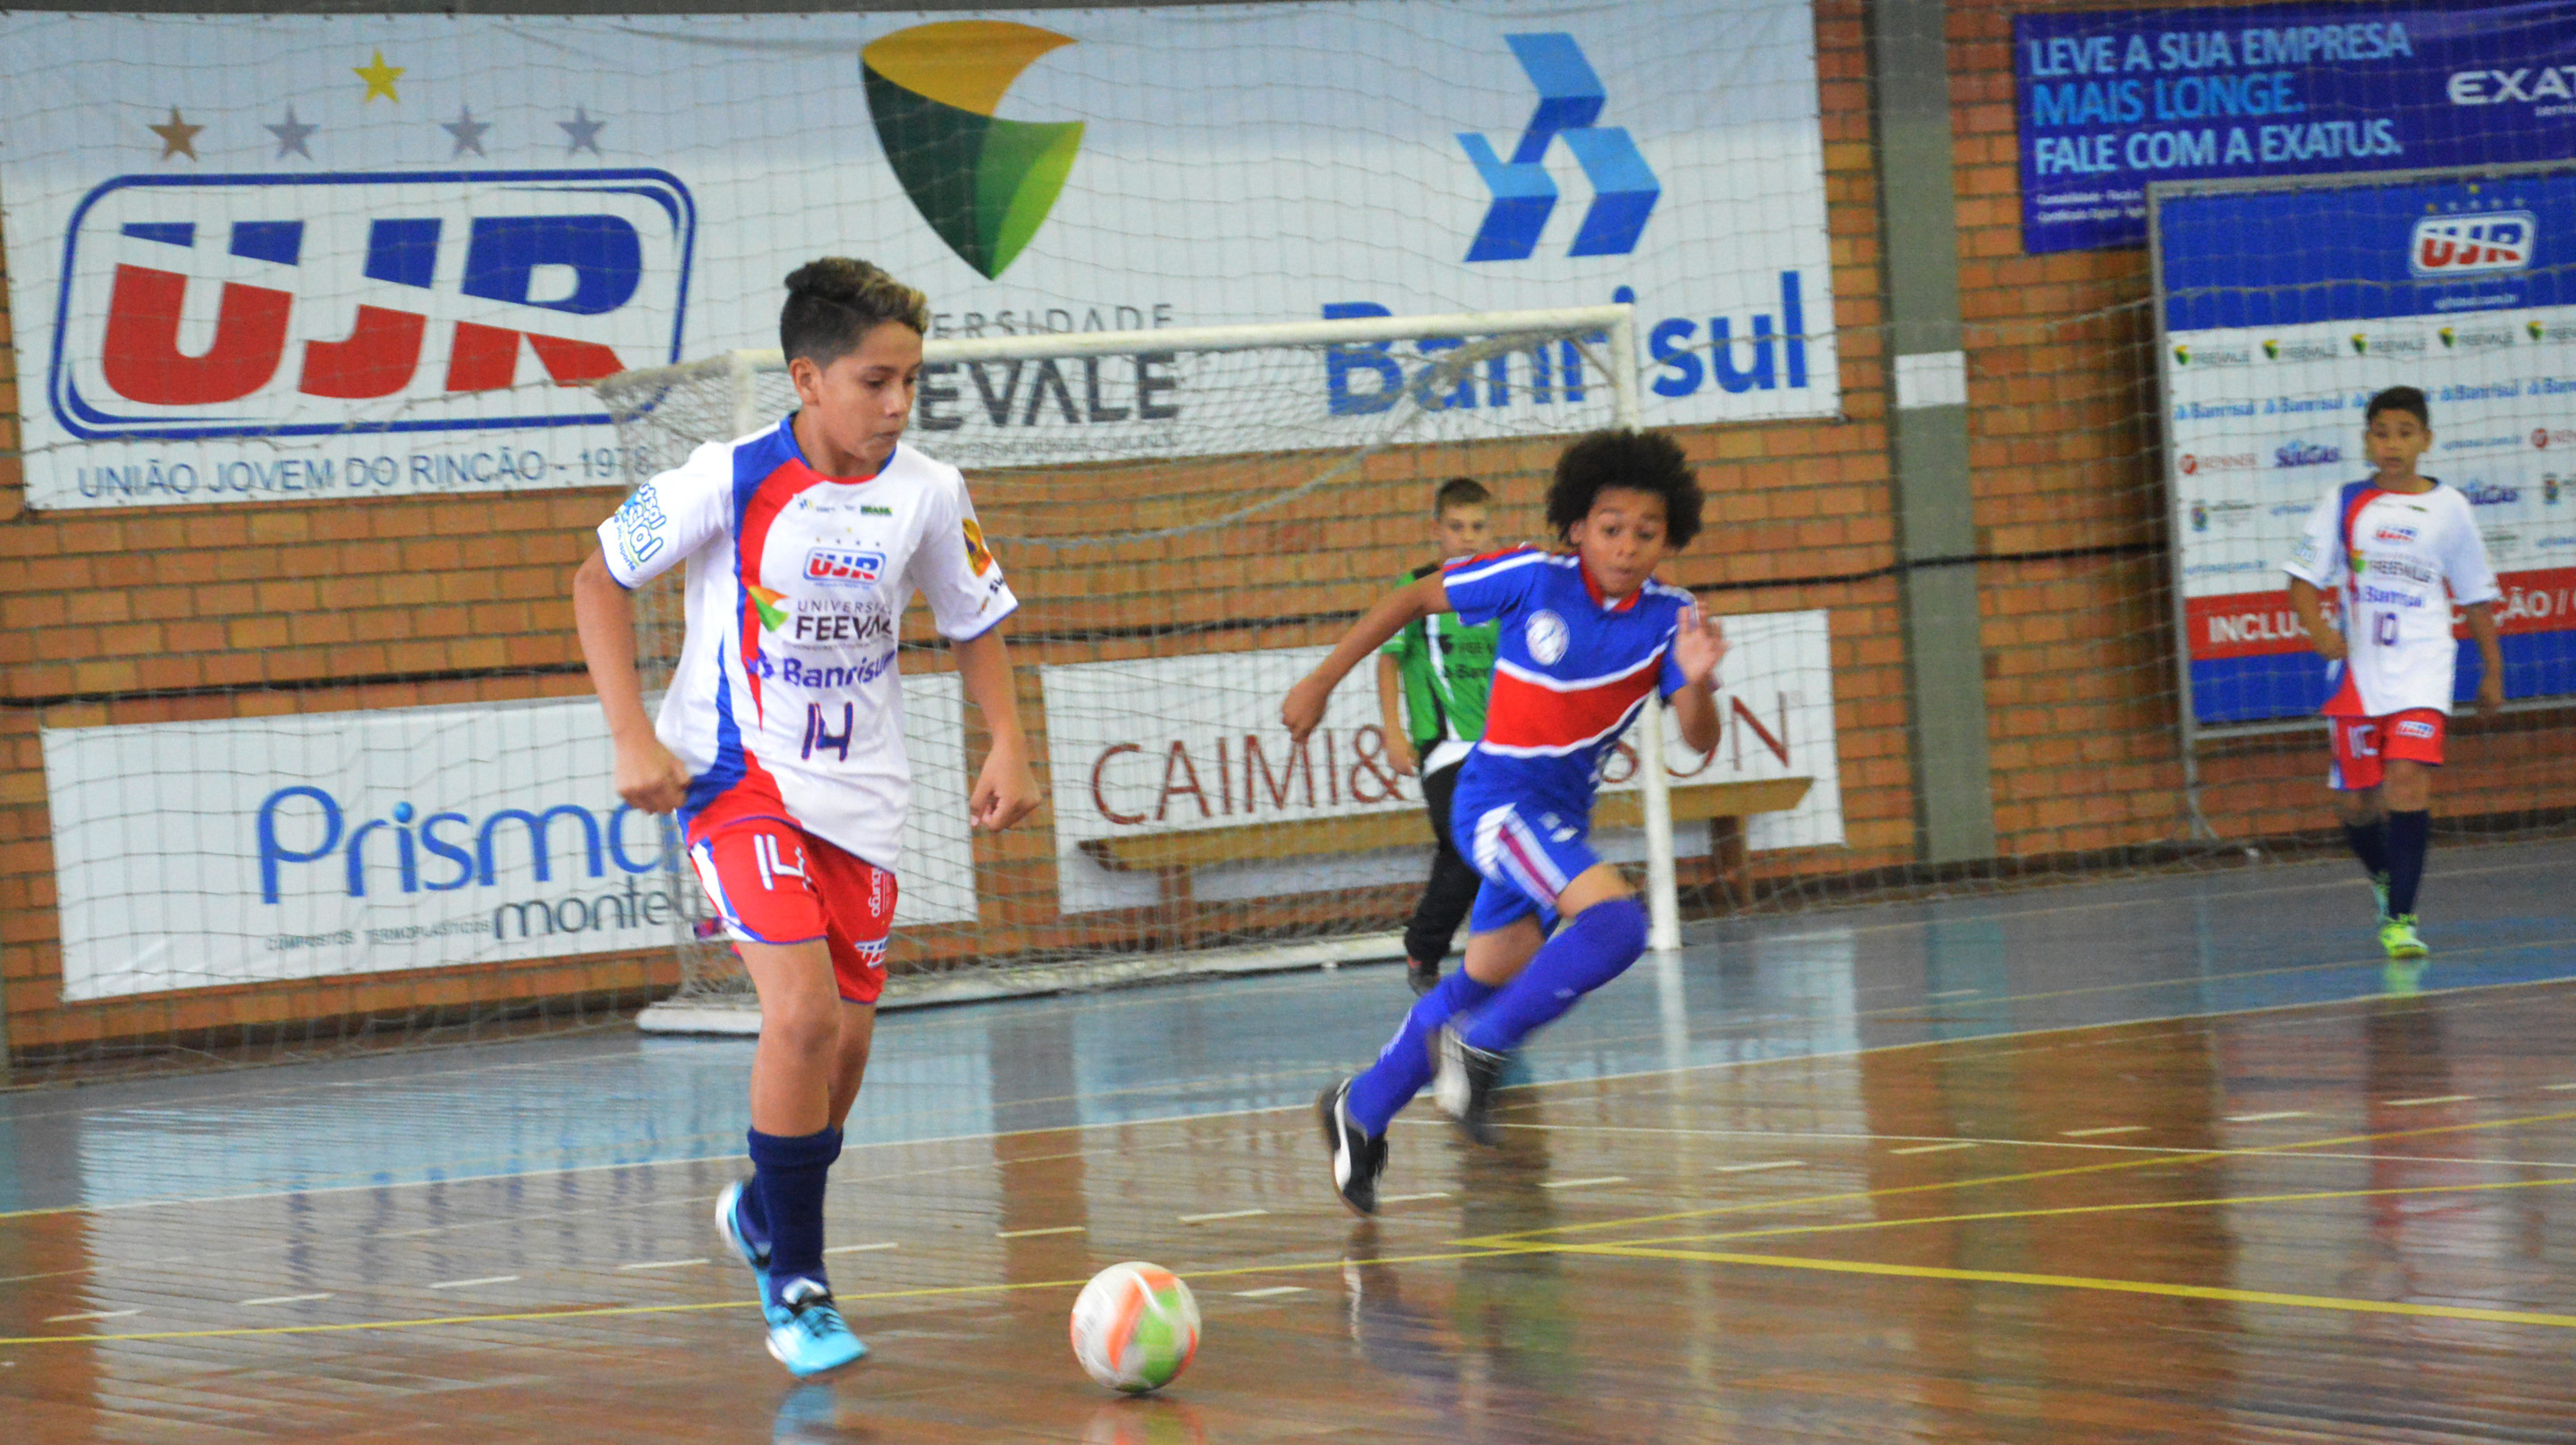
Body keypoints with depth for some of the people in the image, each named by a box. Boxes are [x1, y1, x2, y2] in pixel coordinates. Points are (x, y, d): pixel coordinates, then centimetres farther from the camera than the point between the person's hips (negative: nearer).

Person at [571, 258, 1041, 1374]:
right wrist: (634, 739, -12)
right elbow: (599, 583, -4)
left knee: (846, 1041, 8)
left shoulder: (926, 495, -5)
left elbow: (975, 624, 11)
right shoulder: (727, 481, -15)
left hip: (859, 792, 5)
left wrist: (1007, 745, -3)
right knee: (801, 1013, -20)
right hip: (739, 778, -4)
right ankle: (795, 1284, -7)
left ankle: (766, 1214, 38)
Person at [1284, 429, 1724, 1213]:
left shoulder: (1672, 619, -7)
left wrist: (1698, 680, -35)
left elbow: (1699, 742, -13)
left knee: (1485, 982, 18)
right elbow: (1415, 597, -2)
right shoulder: (1533, 578, -15)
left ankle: (1362, 1110, 35)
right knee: (1616, 919, -27)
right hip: (1498, 794, -6)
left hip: (1560, 816, 6)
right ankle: (1478, 1049, -13)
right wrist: (1323, 680, -1)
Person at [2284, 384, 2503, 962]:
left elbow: (2476, 594, 11)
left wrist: (2493, 671, 14)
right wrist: (2317, 631, -13)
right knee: (2356, 801, 5)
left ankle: (2400, 919, -17)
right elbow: (2304, 575, 5)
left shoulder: (2447, 508, 3)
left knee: (2408, 780, -20)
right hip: (2358, 670, 2)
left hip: (2422, 669, -2)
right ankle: (2386, 880, 36)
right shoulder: (2343, 504, 4)